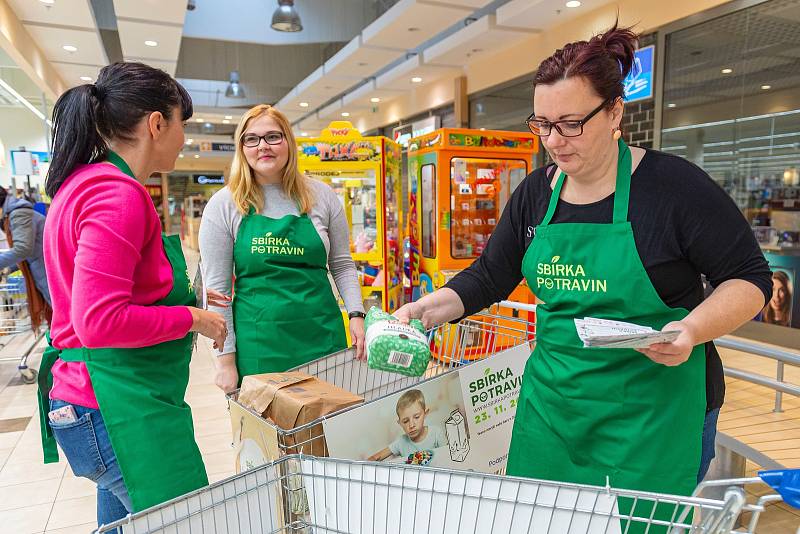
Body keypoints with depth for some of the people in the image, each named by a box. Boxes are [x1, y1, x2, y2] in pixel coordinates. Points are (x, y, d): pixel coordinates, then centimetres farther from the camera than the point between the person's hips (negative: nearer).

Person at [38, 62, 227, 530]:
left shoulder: (83, 184, 12)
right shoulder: (118, 195, -19)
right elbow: (100, 322, -26)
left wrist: (185, 298, 13)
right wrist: (192, 318, -12)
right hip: (122, 408, -10)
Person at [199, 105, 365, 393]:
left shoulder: (322, 196, 3)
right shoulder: (223, 205, -3)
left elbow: (341, 264, 10)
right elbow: (217, 285, -3)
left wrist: (356, 314, -3)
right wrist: (225, 357, -6)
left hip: (322, 332, 2)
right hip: (258, 340, -2)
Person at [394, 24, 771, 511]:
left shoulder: (674, 184, -12)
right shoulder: (536, 193, 3)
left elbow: (749, 277, -6)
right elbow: (489, 277, 7)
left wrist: (693, 329, -23)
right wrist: (432, 308, -9)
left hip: (654, 409, -4)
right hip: (552, 403, 5)